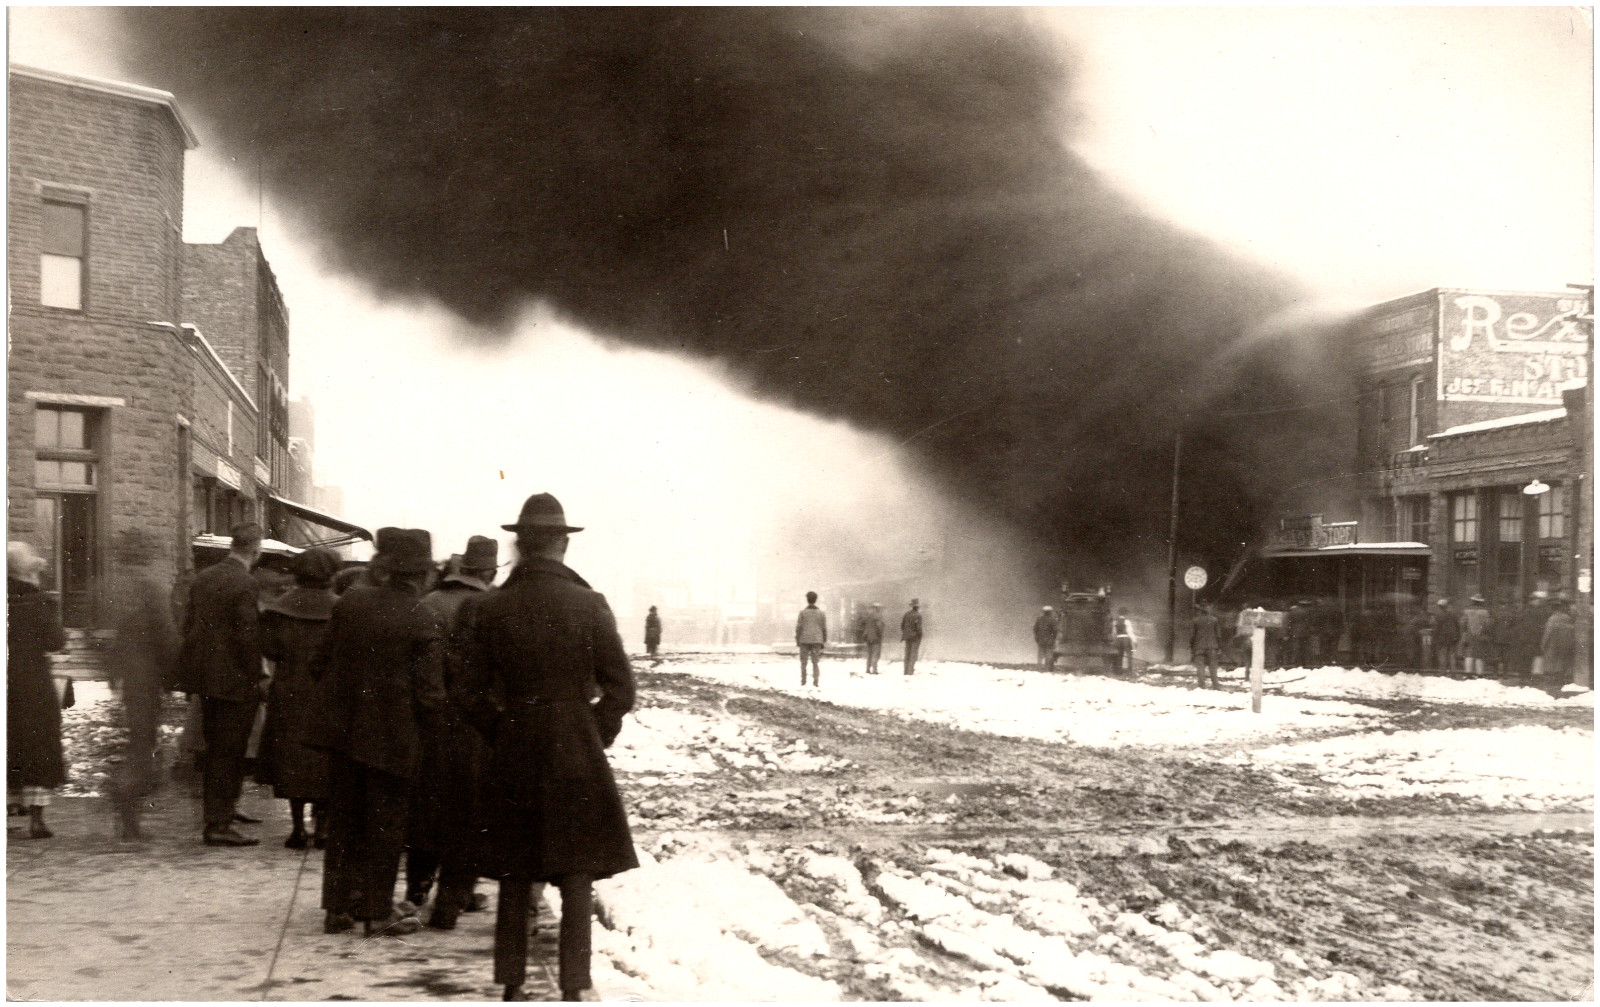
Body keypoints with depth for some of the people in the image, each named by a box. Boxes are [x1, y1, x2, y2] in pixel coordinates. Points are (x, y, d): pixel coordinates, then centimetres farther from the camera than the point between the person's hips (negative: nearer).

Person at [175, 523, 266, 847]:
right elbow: (248, 636, -20)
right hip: (234, 680, -8)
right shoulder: (245, 584, -18)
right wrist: (259, 678, -10)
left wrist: (194, 672, 18)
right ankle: (219, 825, 3)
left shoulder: (203, 577, 7)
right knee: (228, 753, -1)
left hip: (203, 675, 8)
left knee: (216, 749, 21)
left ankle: (221, 808, 35)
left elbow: (188, 624, 12)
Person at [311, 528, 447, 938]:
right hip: (391, 738, -3)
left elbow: (320, 665, 4)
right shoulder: (424, 621, -14)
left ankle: (338, 907, 21)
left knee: (343, 820, 15)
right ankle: (379, 911, 15)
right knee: (385, 824, 9)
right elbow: (429, 693, -14)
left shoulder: (349, 603, -4)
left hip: (342, 730, 4)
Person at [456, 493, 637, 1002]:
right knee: (577, 874, 6)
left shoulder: (490, 608, -4)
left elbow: (470, 693, -2)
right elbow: (620, 689, -8)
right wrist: (593, 741, 5)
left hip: (512, 754, 2)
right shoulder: (588, 605, -8)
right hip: (577, 752, -2)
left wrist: (503, 736, 10)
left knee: (514, 875, 14)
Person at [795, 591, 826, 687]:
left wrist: (797, 641, 1)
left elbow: (798, 627, -6)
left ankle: (803, 682, 4)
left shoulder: (802, 612, -3)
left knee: (803, 662, 6)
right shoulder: (821, 613, 3)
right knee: (816, 662, 2)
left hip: (804, 640, -1)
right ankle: (816, 682, -8)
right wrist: (824, 642, 9)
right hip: (816, 640, 1)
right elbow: (824, 629, 3)